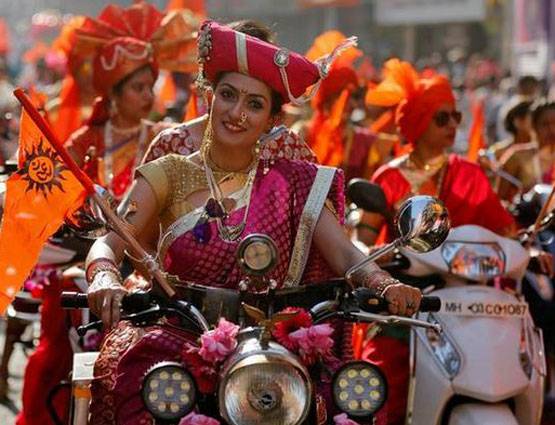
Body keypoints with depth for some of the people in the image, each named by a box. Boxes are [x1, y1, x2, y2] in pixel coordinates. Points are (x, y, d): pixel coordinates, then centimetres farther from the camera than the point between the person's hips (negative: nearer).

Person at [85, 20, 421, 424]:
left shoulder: (291, 183, 11)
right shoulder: (171, 174, 8)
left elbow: (344, 253, 0)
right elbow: (108, 242, -4)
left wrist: (387, 286, -22)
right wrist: (105, 278, -29)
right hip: (176, 336, 0)